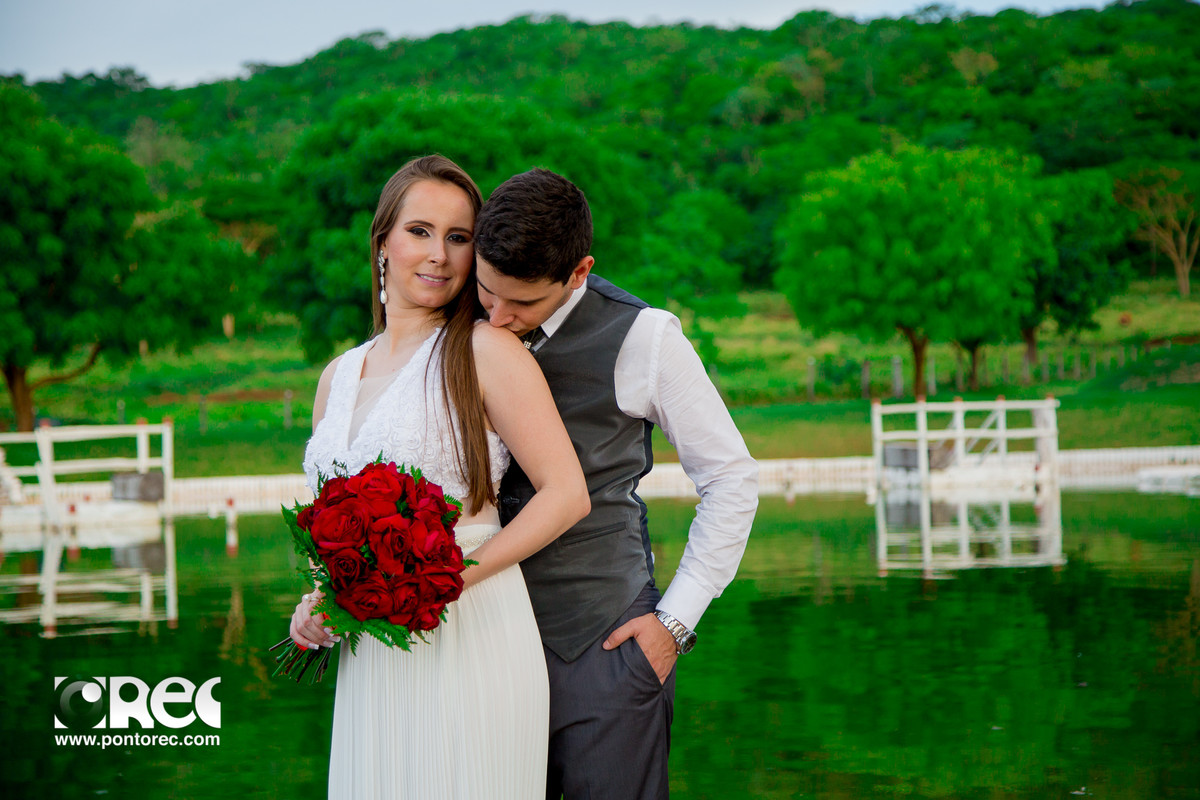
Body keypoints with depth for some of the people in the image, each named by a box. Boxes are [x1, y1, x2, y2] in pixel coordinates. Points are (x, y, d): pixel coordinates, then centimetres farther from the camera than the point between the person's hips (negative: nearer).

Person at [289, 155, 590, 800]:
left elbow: (566, 494, -10)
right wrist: (314, 602, 2)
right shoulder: (338, 376, 13)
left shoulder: (485, 350, -5)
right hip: (370, 661, 5)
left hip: (470, 640, -5)